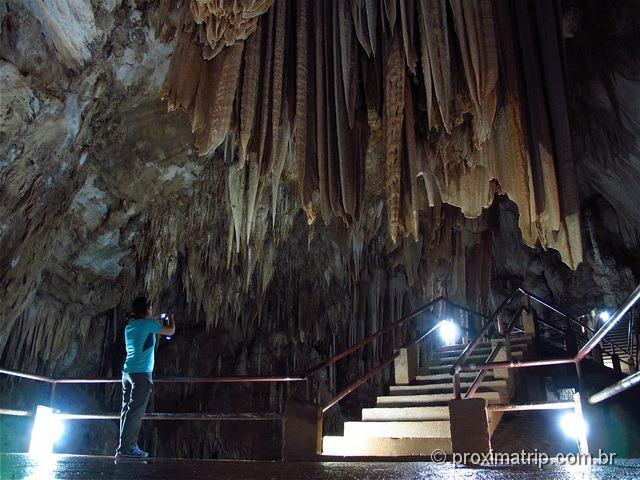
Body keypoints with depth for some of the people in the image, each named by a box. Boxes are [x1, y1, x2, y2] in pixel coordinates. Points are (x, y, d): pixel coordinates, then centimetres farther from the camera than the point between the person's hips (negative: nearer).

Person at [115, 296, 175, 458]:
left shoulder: (129, 326, 18)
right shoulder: (148, 324, -4)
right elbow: (171, 330, 6)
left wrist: (157, 322, 41)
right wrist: (170, 317, 25)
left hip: (127, 371, 8)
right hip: (141, 372, -8)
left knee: (128, 409, 6)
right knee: (135, 411, -10)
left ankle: (130, 446, 8)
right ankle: (125, 448, -14)